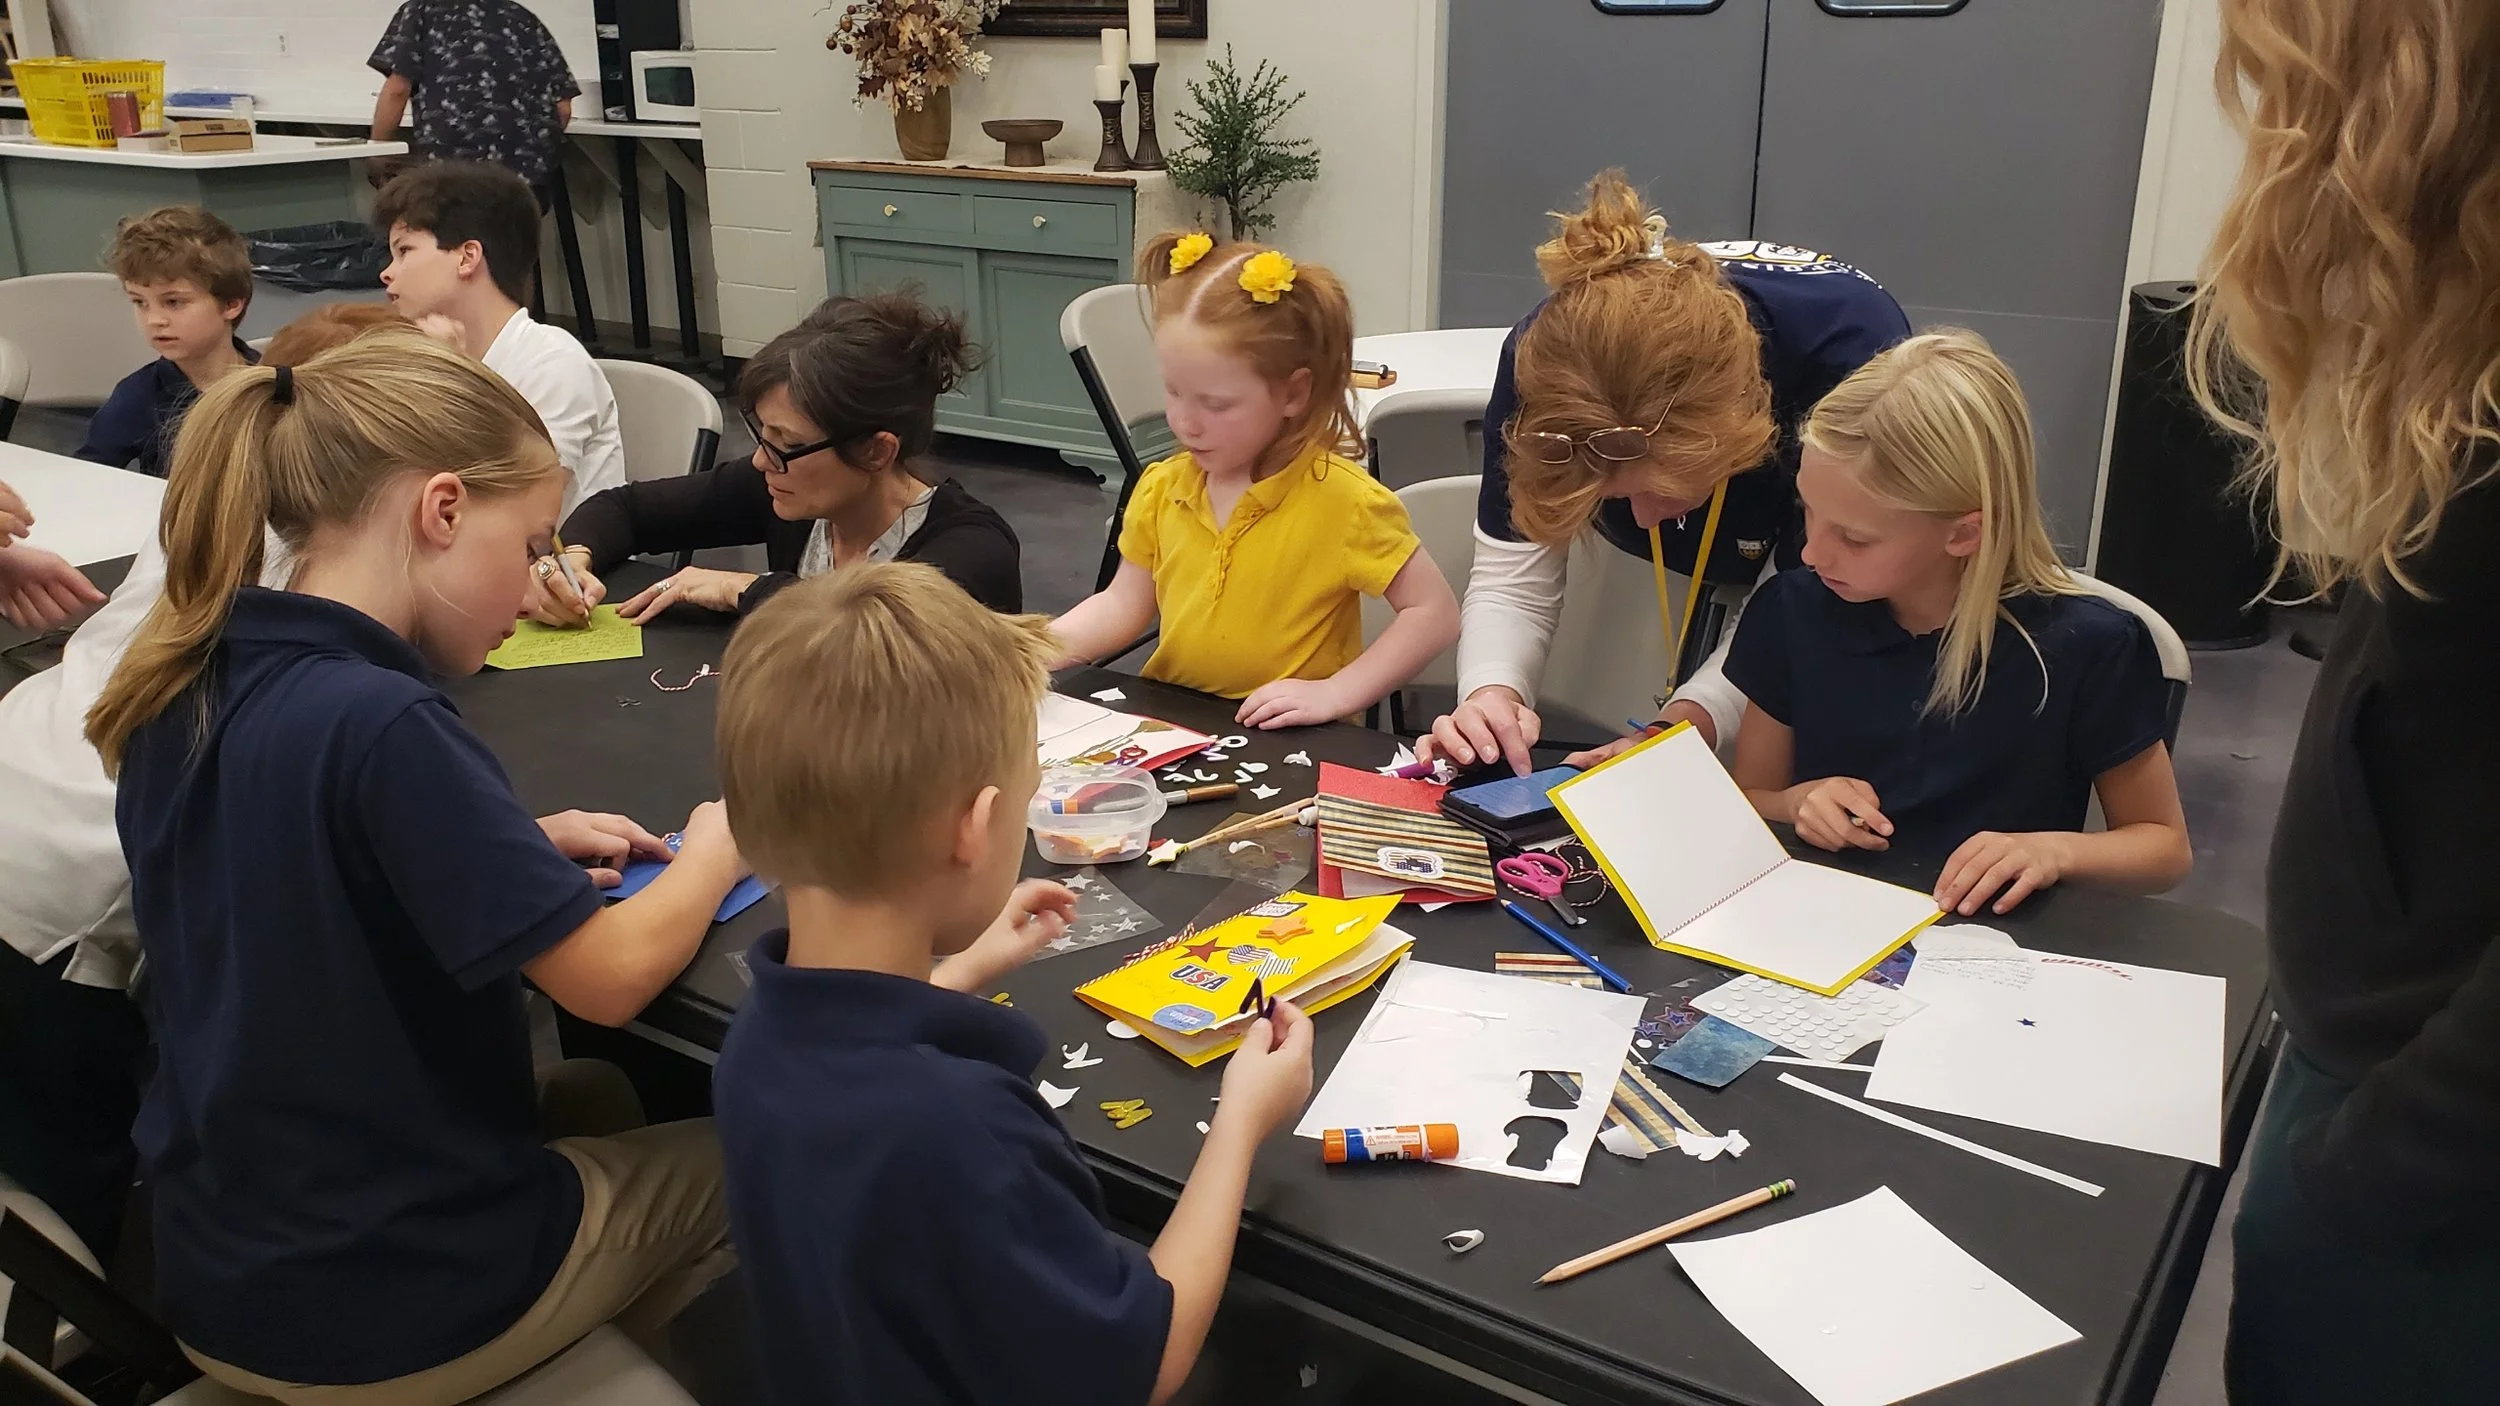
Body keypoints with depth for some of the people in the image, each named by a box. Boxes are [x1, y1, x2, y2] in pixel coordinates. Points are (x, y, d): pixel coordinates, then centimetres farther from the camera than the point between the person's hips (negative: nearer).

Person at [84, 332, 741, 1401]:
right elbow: (610, 978, -24)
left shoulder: (186, 690, -4)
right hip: (393, 1309, -7)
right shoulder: (380, 721, -29)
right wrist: (714, 852, -5)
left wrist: (520, 847, 3)